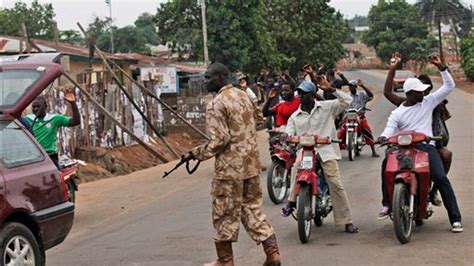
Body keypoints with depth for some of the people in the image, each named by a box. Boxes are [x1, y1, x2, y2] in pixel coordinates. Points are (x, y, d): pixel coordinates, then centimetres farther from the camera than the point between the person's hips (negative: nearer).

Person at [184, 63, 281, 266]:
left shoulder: (216, 104, -14)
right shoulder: (244, 96, 11)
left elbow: (220, 140, -20)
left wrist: (197, 154, -9)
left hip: (230, 167, -8)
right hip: (252, 164, 8)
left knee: (225, 213, 5)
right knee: (252, 208, 15)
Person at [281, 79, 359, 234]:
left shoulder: (327, 107, 5)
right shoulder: (295, 117, 14)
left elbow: (347, 101, -1)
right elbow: (288, 134, 7)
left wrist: (331, 90, -9)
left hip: (326, 150, -2)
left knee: (336, 185, -10)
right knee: (296, 166, -32)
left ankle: (347, 221, -4)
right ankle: (291, 201, -17)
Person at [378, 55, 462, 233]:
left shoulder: (428, 101, 14)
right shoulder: (397, 113, 12)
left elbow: (449, 86, 14)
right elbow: (389, 130, -1)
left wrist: (441, 67, 4)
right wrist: (383, 138, -25)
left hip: (426, 146, -1)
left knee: (441, 178, -18)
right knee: (386, 166, -24)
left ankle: (455, 219, -15)